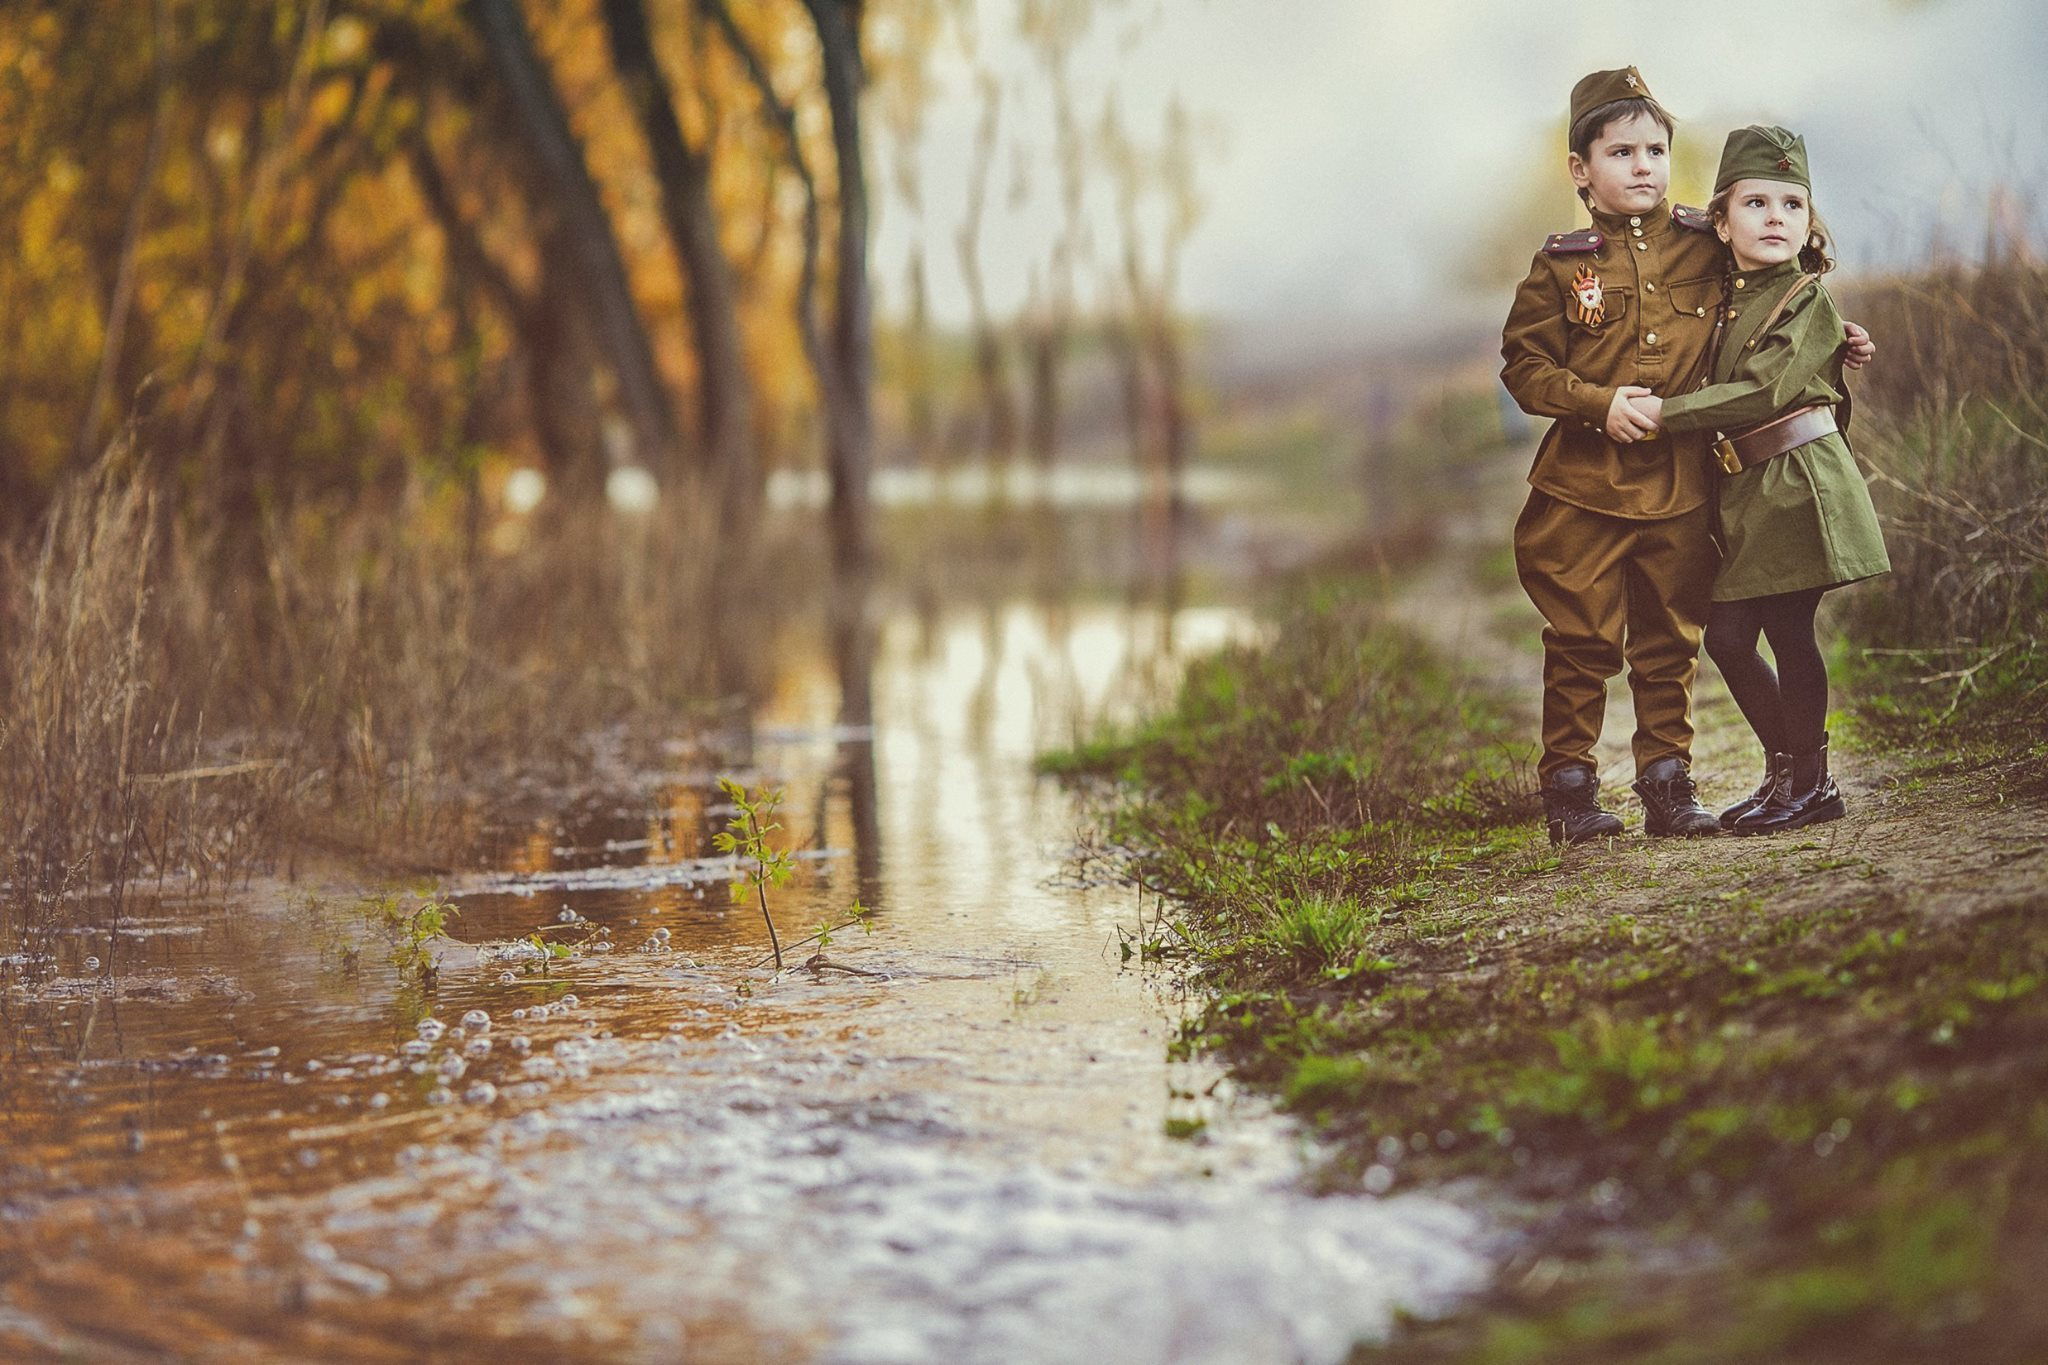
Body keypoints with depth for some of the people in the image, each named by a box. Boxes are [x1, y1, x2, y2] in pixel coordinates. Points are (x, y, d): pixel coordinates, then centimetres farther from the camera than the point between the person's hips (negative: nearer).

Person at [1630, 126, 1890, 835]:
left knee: (1788, 629, -6)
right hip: (1745, 495, 8)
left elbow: (1762, 391, -18)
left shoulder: (1809, 302, -8)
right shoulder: (1725, 302, 14)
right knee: (1726, 635, 6)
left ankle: (1808, 782, 7)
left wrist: (1663, 411, -15)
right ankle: (1788, 768, 20)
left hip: (1797, 483, -7)